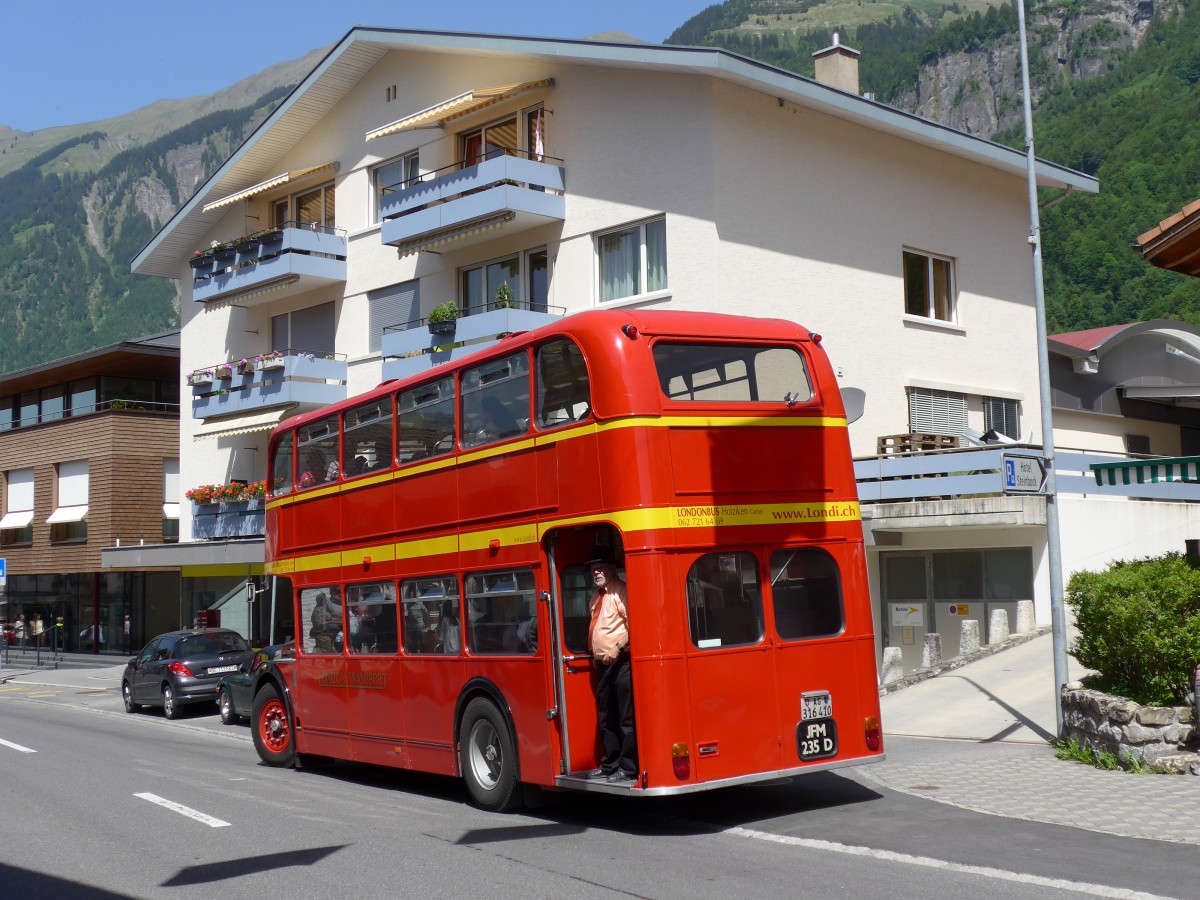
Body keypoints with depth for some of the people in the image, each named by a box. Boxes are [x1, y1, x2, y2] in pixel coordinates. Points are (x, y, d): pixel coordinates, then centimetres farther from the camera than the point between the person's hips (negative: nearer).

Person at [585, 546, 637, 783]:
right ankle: (610, 765, 25)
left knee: (626, 718, -5)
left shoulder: (621, 591, -10)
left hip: (621, 663, -10)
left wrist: (618, 648, -23)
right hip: (602, 664, 10)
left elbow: (632, 623, -18)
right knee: (605, 718, 15)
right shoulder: (596, 597, 18)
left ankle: (628, 769, -2)